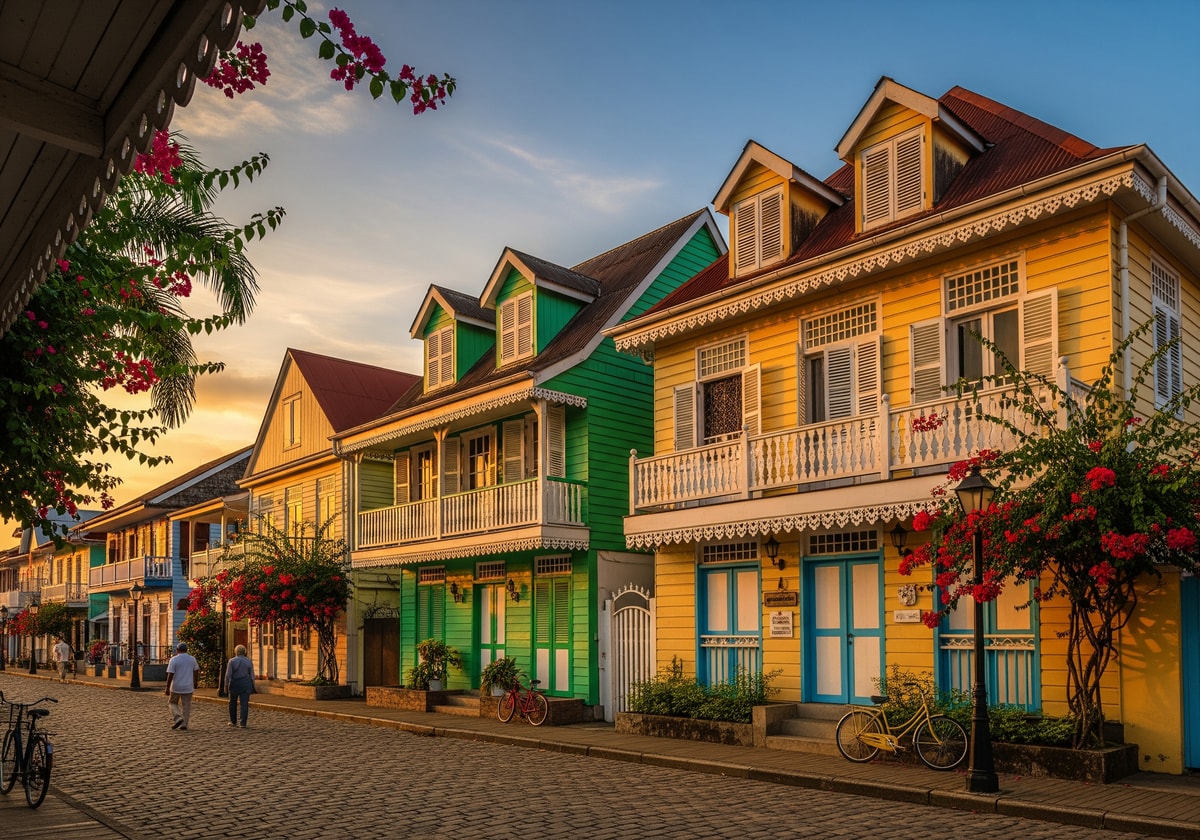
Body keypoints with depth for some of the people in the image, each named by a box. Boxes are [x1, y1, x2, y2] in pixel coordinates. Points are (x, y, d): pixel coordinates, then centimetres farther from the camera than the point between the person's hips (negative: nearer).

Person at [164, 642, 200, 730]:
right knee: (186, 706, 8)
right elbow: (196, 671, 12)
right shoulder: (192, 659, 3)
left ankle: (178, 718, -2)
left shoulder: (174, 659, -10)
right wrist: (194, 685, 25)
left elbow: (170, 675, -14)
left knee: (172, 703, 15)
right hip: (188, 687, 3)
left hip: (176, 687, -3)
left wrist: (167, 688, -9)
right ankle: (184, 724, 5)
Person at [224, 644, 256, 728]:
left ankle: (233, 721, 25)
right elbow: (252, 675, 6)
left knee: (233, 703, 16)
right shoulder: (249, 661, 3)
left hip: (234, 684, -1)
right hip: (246, 684, 1)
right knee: (244, 704, 0)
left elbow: (228, 675, -7)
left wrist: (226, 685, 3)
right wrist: (252, 687, 13)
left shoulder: (232, 661, -5)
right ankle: (243, 723, -5)